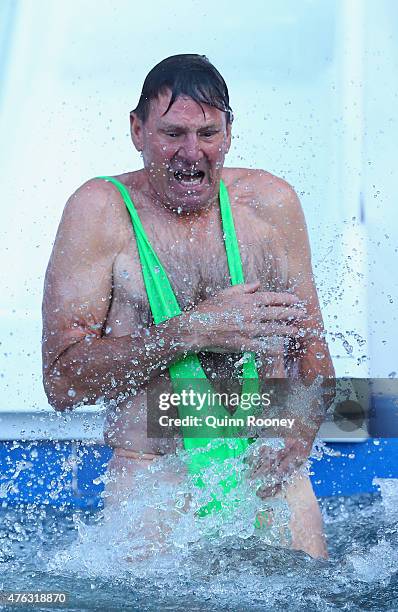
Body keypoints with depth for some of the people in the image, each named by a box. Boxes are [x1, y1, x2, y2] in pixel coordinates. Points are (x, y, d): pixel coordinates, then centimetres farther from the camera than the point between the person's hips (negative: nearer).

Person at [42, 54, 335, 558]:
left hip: (268, 473, 2)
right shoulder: (101, 210, -3)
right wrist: (192, 331, -17)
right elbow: (62, 380, -10)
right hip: (150, 474, -2)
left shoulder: (270, 202, 6)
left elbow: (309, 340, 10)